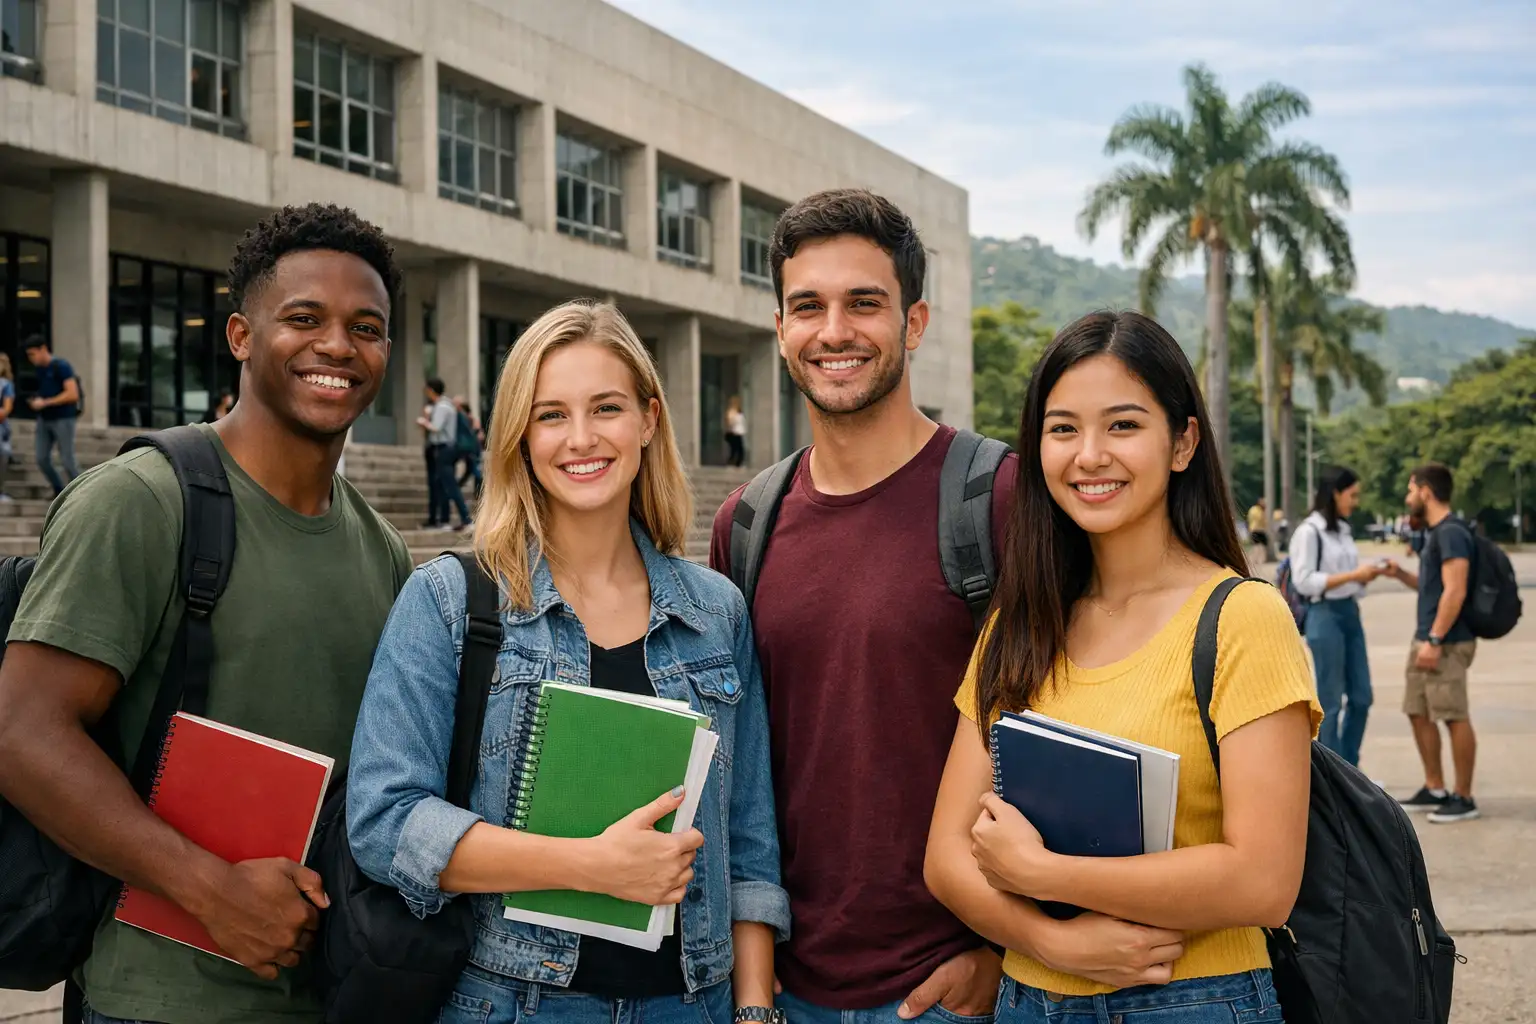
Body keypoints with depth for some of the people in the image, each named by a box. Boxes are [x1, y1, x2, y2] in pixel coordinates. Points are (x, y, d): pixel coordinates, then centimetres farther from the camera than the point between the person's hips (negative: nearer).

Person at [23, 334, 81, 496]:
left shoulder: (62, 366, -14)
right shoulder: (40, 369, 10)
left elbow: (73, 394, -22)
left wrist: (45, 403, -20)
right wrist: (36, 402, 3)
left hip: (63, 420, -7)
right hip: (44, 420, 7)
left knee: (67, 460, -6)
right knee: (42, 459, 1)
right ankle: (60, 491, 16)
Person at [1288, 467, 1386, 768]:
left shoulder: (1343, 530, 14)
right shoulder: (1309, 531, -10)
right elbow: (1304, 581, -16)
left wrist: (1368, 574, -2)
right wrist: (1352, 575, -17)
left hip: (1351, 613, 8)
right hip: (1325, 616, -8)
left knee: (1361, 697, 10)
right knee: (1331, 701, -1)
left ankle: (1349, 769, 22)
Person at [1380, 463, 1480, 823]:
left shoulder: (1451, 533, -14)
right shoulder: (1434, 533, 16)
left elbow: (1455, 592, -20)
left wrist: (1435, 640, -22)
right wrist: (1401, 575, 11)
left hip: (1447, 643, -10)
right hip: (1426, 638, 10)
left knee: (1455, 717, -5)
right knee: (1419, 712, 13)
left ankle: (1464, 798, 2)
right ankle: (1435, 790, 22)